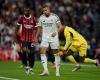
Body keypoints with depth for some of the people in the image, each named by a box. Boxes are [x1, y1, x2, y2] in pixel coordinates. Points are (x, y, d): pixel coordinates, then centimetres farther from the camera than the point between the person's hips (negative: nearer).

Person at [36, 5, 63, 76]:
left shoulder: (55, 17, -7)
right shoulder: (41, 18, 4)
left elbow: (60, 27, -9)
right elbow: (39, 28, 16)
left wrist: (56, 32, -26)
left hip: (54, 37, -3)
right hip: (45, 38, 3)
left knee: (56, 53, 2)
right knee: (42, 52, -16)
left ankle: (57, 71, 11)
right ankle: (45, 70, -20)